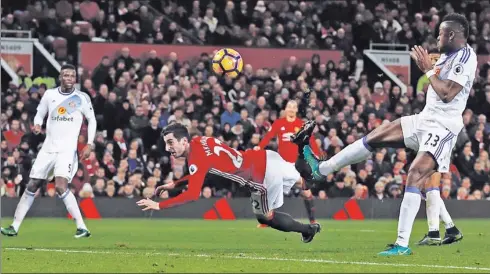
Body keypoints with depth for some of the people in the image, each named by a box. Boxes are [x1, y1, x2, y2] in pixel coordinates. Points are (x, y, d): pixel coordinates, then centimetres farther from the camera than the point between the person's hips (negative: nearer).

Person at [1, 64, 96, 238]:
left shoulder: (82, 98, -2)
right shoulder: (50, 95, 5)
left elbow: (92, 120, 7)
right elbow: (40, 114, 17)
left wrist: (89, 144, -2)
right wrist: (37, 125, -6)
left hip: (67, 150, -4)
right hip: (48, 148, 4)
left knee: (61, 186, -23)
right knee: (32, 187, 5)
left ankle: (82, 228, -19)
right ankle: (15, 227, 13)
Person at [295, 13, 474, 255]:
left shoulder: (465, 57, -16)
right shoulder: (447, 55, 13)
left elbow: (447, 94, -23)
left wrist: (428, 70, -15)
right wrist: (426, 67, 8)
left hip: (442, 126, -9)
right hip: (424, 119, 10)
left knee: (414, 177, -21)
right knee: (374, 138, 11)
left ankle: (402, 244, -21)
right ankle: (321, 168, 23)